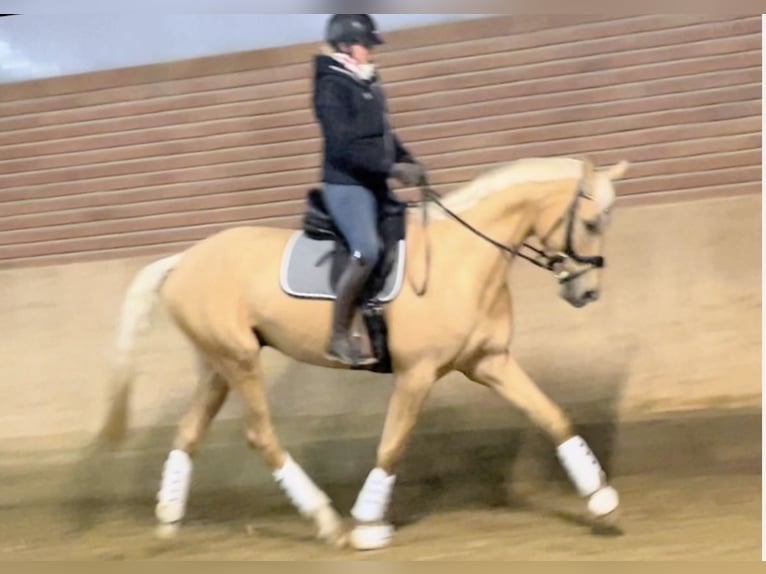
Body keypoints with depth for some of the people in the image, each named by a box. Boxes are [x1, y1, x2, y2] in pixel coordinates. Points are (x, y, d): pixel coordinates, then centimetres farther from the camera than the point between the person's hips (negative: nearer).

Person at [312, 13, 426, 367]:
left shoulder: (367, 83, 14)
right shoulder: (332, 86, -11)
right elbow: (343, 145, -20)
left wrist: (409, 164, 5)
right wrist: (392, 168, -23)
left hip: (375, 185, 10)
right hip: (346, 184, -9)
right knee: (367, 251, -25)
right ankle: (339, 338, -17)